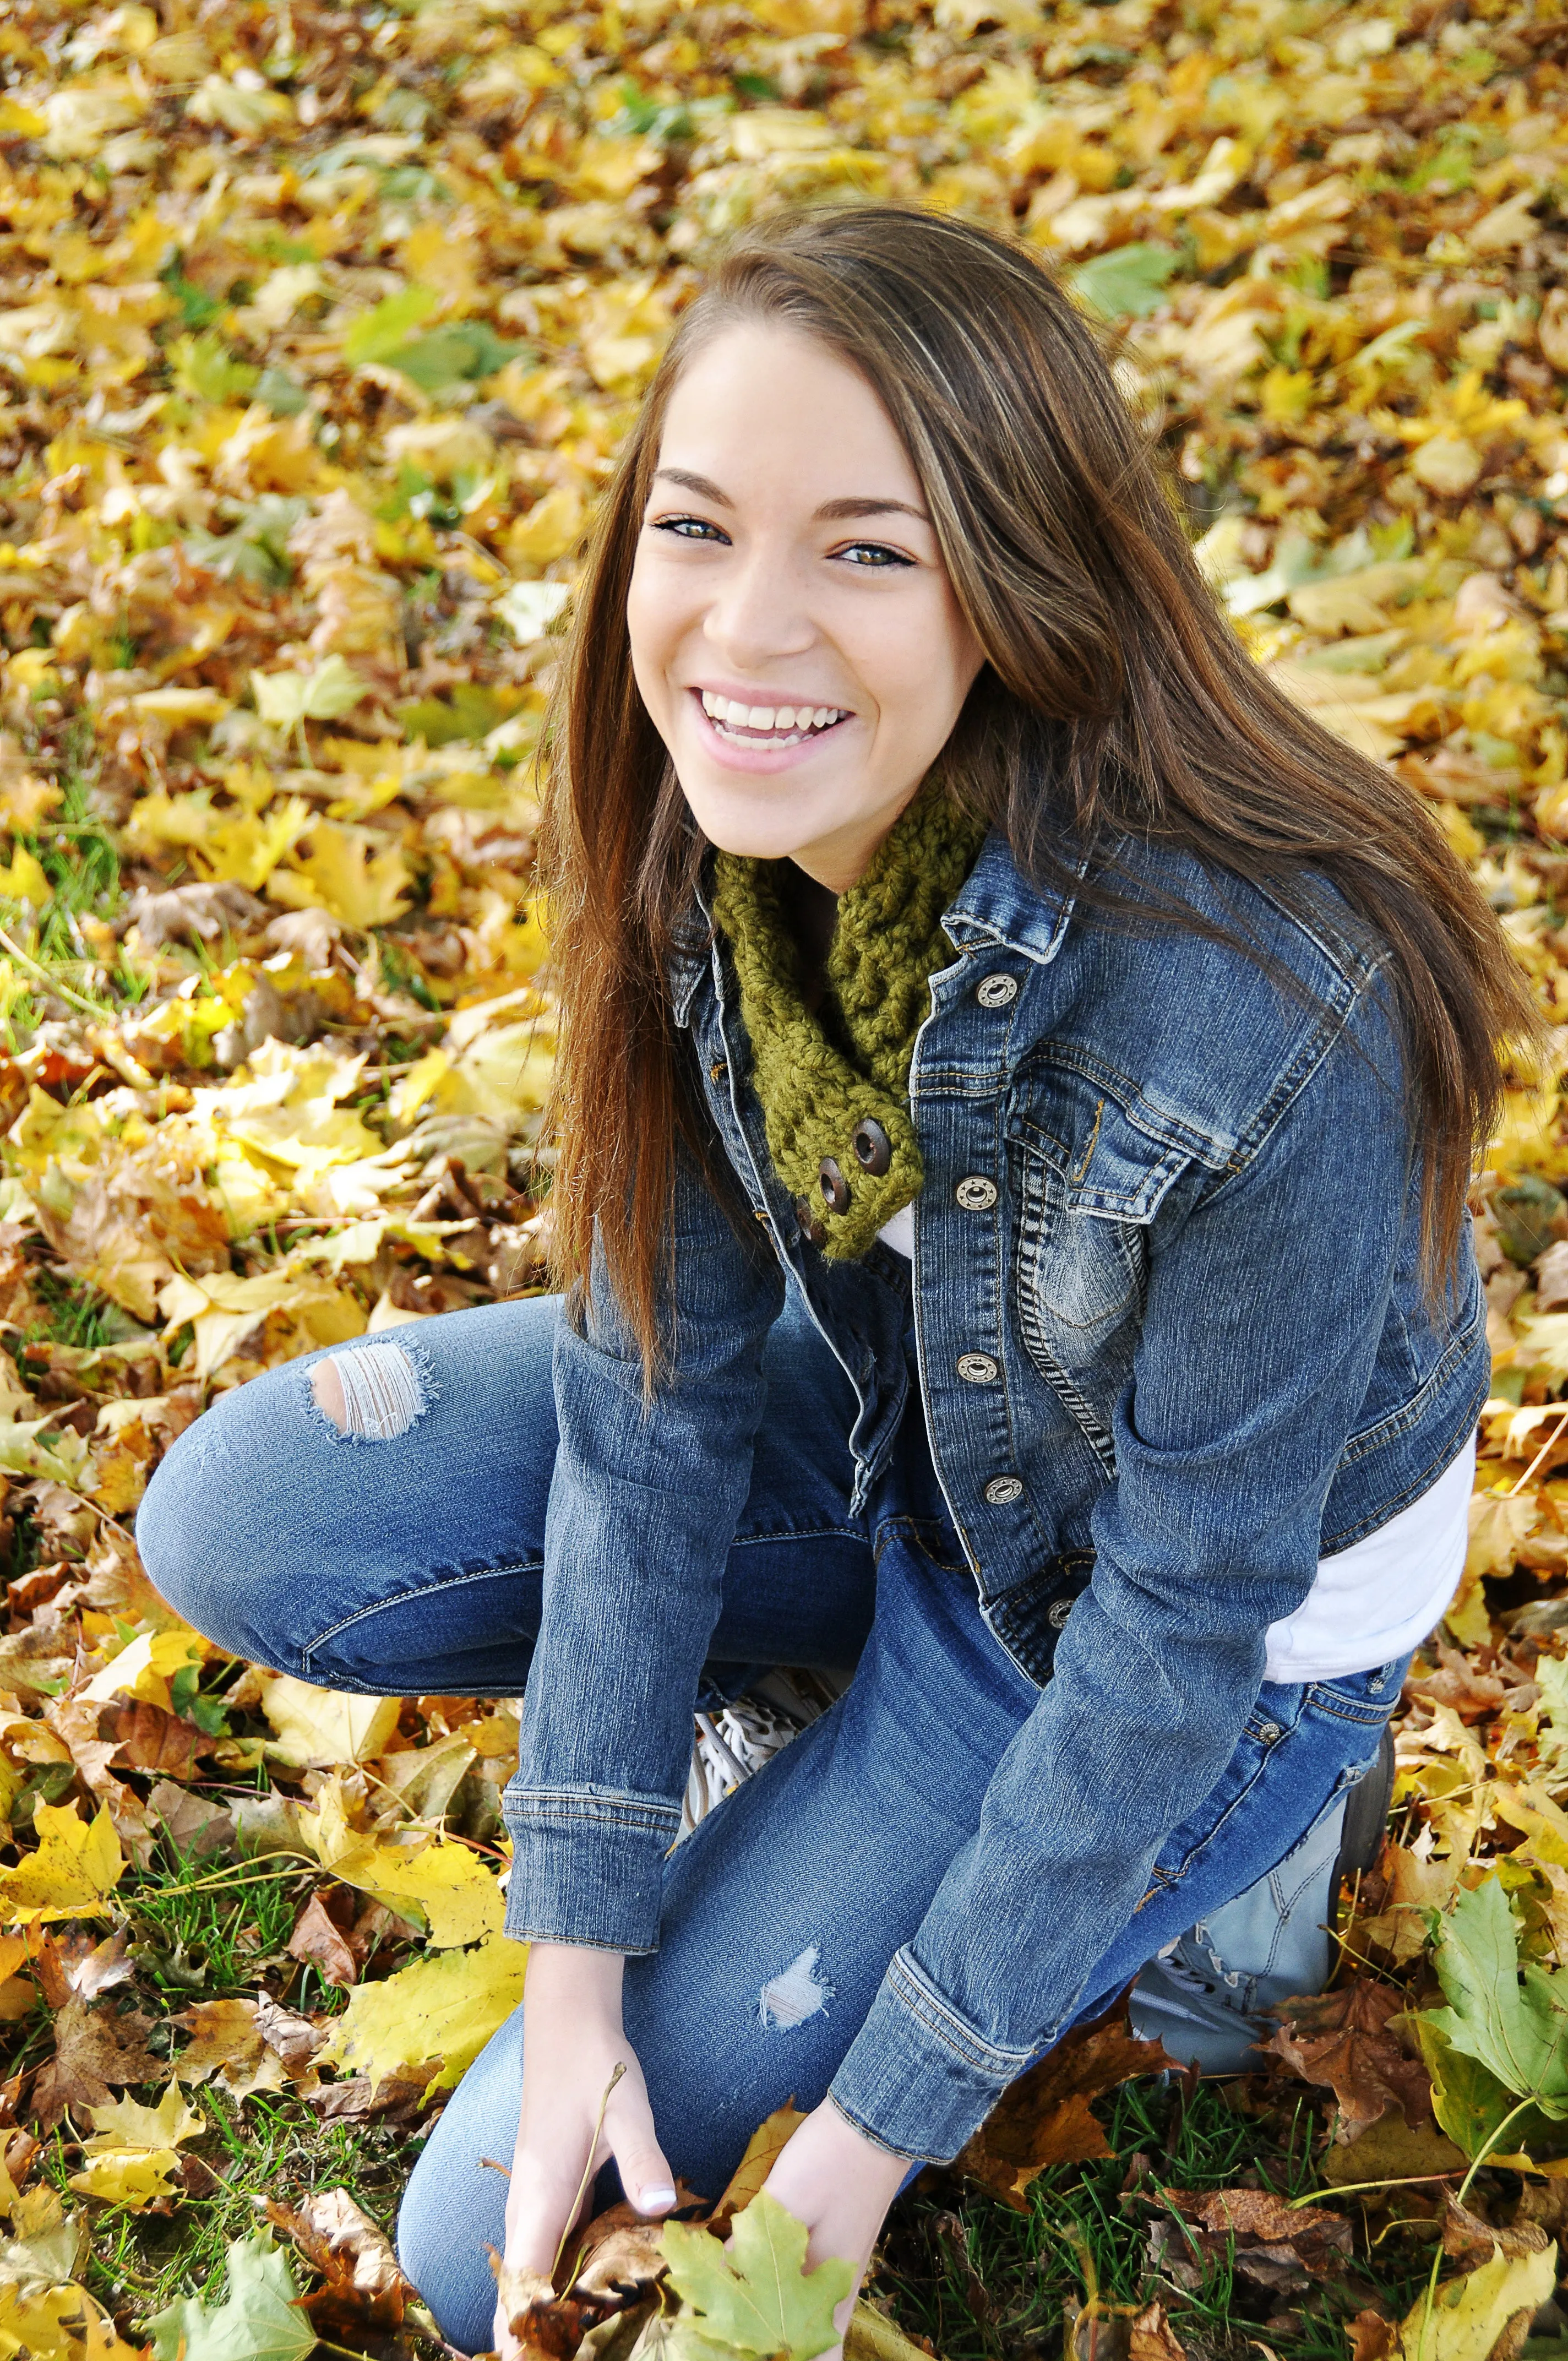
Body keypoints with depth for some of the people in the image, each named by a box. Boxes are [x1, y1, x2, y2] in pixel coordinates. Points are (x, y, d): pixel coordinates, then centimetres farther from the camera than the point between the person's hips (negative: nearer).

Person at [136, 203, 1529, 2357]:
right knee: (244, 1518, -9)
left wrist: (870, 2140, -17)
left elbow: (1179, 1626, -26)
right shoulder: (708, 818, -18)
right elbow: (661, 1366, -13)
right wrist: (575, 1952, -14)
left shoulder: (1262, 1021, -37)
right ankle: (860, 1680, 7)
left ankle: (1194, 1863, 10)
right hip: (895, 1422, 6)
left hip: (1230, 1637, -5)